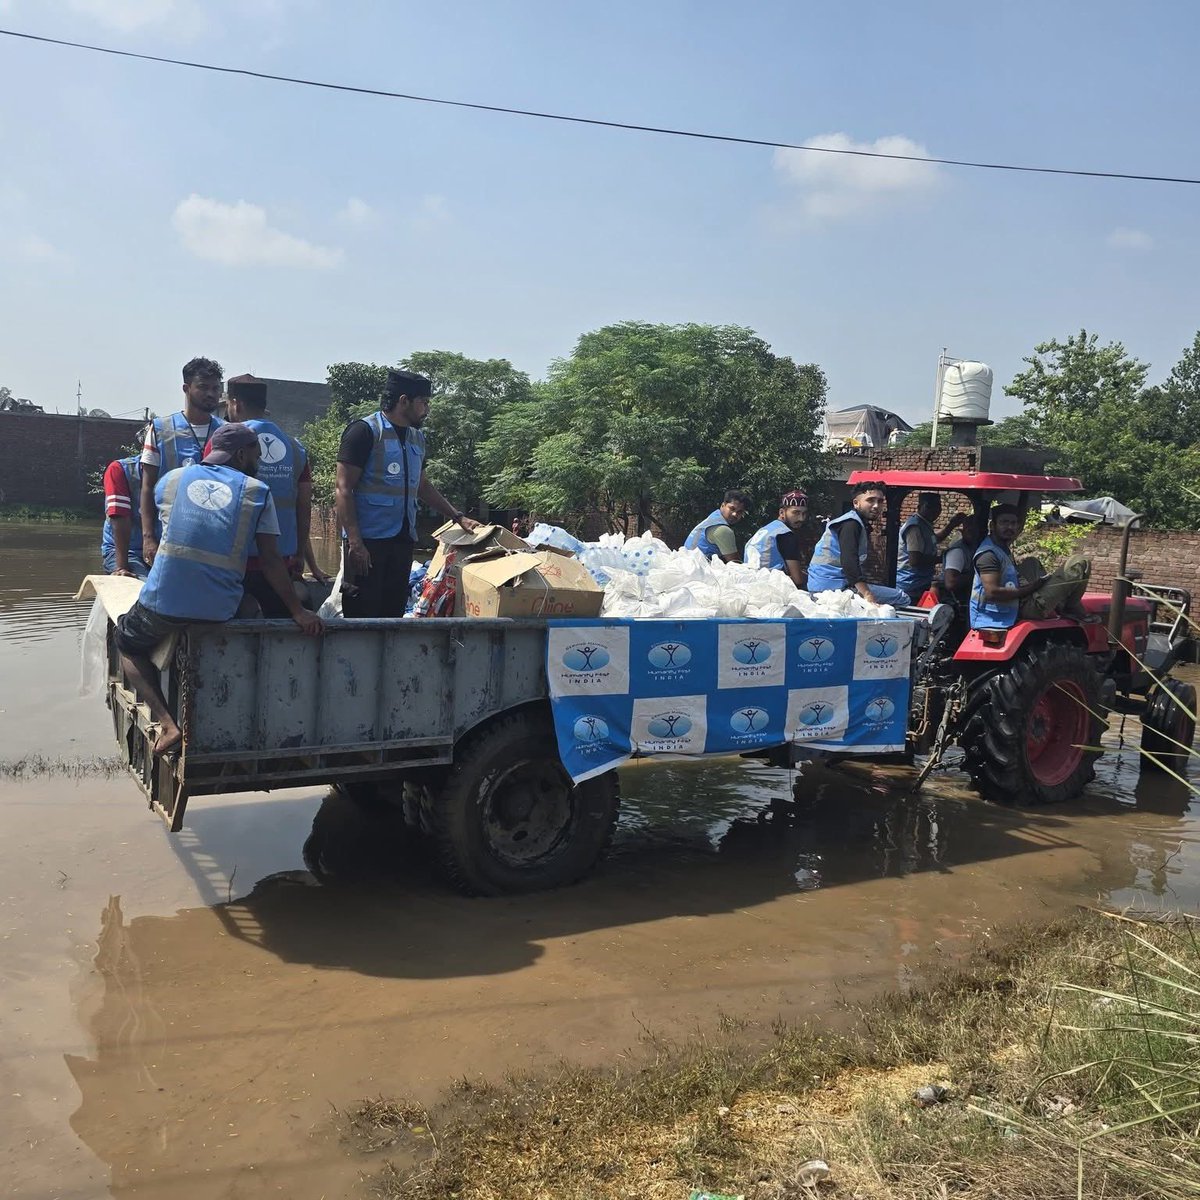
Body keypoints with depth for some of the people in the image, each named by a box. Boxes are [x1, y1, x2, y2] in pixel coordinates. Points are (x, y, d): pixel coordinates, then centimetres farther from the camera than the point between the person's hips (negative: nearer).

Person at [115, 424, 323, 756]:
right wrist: (297, 612, 7)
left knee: (128, 644, 27)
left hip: (163, 602, 0)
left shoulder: (173, 479, 12)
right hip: (219, 611, 0)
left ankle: (166, 723, 6)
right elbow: (270, 561, 2)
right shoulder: (257, 492, 6)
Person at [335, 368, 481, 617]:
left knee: (394, 611, 8)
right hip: (367, 540, -7)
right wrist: (355, 542, -19)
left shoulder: (417, 439, 16)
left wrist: (458, 517, 22)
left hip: (403, 540, 7)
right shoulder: (365, 431, -7)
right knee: (362, 615, -7)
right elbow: (344, 489, -11)